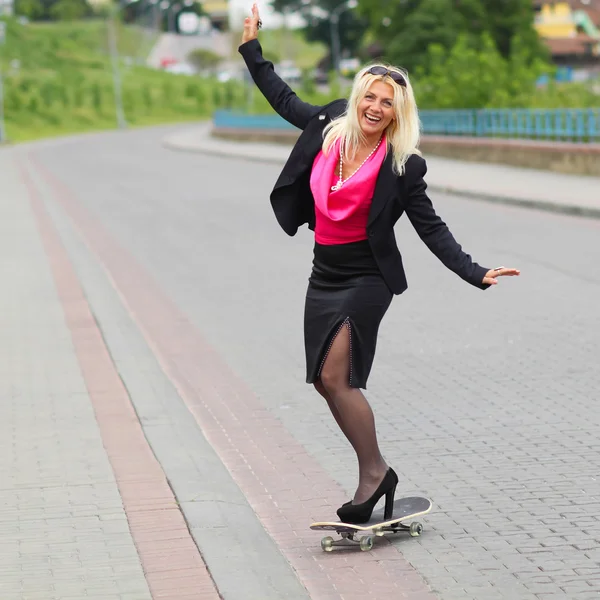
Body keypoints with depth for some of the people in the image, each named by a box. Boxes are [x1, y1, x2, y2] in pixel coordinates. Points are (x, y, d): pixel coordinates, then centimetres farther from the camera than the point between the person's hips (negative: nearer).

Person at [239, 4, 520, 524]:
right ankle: (375, 473, 18)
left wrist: (475, 273, -18)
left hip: (367, 280, -6)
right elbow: (285, 100, 18)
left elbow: (431, 228, -8)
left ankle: (374, 473, -1)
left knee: (335, 377, -14)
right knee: (325, 381, 7)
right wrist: (252, 47, 22)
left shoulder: (402, 166, -11)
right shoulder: (329, 128, 1)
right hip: (325, 276, 6)